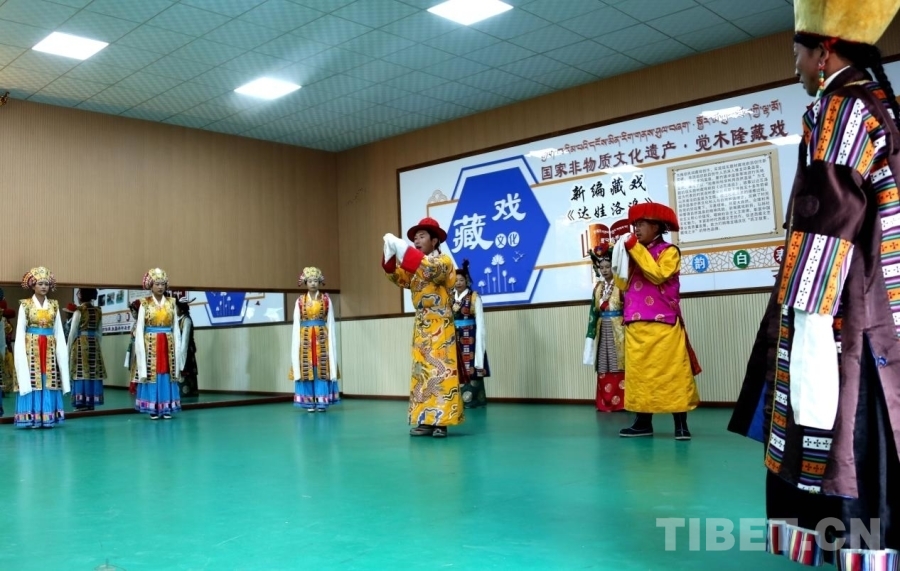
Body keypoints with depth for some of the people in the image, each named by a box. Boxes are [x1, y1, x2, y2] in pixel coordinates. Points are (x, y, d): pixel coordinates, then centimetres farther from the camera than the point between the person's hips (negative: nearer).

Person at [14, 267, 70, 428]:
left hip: (49, 349, 3)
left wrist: (60, 349, 2)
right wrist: (22, 351, -10)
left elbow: (59, 332, 10)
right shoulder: (25, 305, 0)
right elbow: (20, 332, -1)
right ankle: (32, 418, -1)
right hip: (31, 348, -3)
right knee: (31, 380, -5)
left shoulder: (54, 305, 9)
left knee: (49, 381, 1)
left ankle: (48, 417, 6)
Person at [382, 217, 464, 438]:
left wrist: (402, 248, -28)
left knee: (440, 371, -9)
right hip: (421, 326, 7)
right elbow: (399, 278, 5)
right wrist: (391, 253, -10)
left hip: (440, 325, -7)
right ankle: (426, 420, 7)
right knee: (422, 372, 5)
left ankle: (441, 421, -9)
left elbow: (430, 270, -25)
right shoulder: (415, 267, 19)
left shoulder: (443, 261, -4)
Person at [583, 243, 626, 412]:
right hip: (603, 329, 5)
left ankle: (621, 401, 2)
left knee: (619, 364, -4)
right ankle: (605, 402, 11)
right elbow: (594, 311, 10)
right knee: (604, 366, 6)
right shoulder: (598, 288, 11)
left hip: (618, 329, -5)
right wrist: (591, 333, 6)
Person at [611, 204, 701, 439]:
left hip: (662, 325, -6)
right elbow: (622, 284, 10)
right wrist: (622, 255, 2)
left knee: (672, 372, -4)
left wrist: (636, 249, -15)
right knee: (640, 373, 6)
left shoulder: (669, 251, 0)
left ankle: (681, 424, 0)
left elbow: (658, 275, -17)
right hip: (636, 326, 6)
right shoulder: (634, 254, 17)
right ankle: (643, 422, 12)